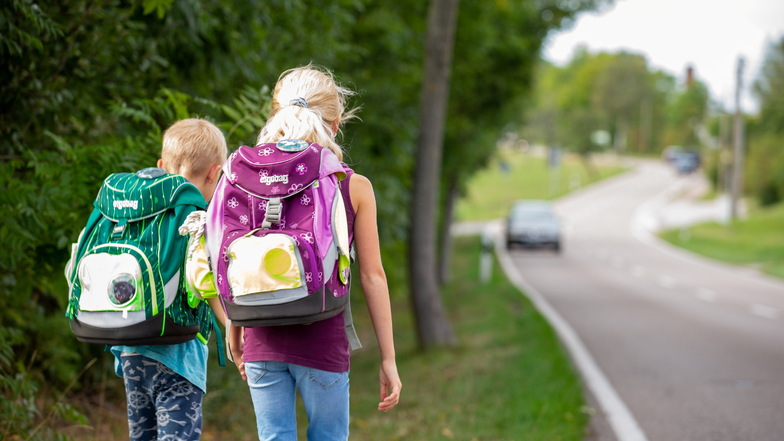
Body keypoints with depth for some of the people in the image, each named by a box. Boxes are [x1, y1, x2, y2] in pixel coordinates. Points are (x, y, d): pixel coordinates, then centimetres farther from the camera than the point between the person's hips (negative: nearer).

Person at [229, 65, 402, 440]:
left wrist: (234, 334, 18)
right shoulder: (355, 187, -4)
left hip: (263, 340, 2)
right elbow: (372, 276, -3)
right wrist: (388, 358, 2)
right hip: (321, 340, -2)